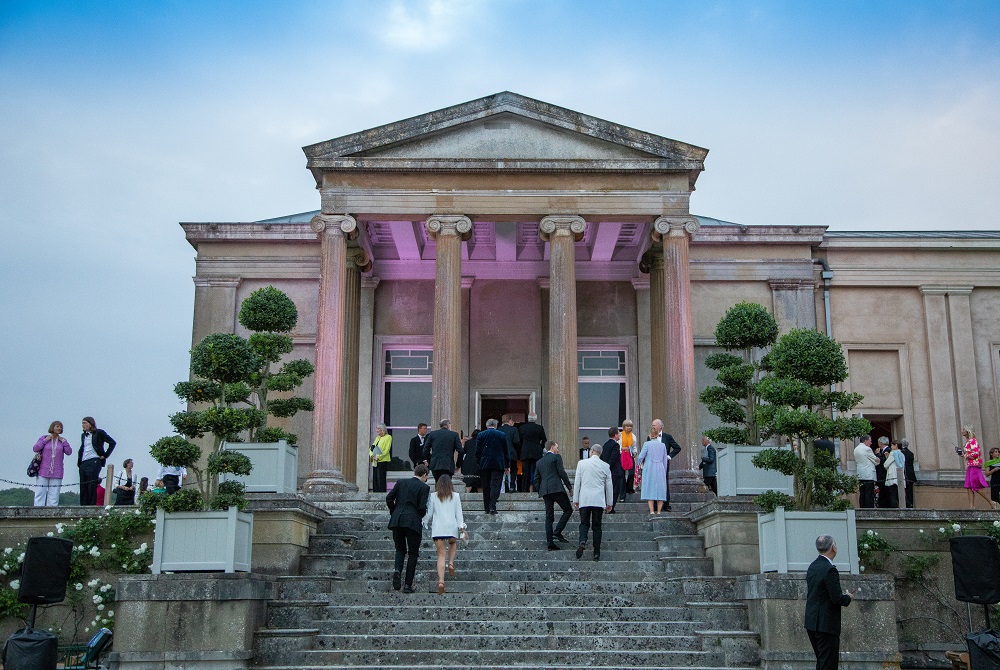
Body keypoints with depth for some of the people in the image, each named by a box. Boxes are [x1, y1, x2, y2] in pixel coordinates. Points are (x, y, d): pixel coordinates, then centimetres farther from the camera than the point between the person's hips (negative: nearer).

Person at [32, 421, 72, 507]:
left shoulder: (63, 440, 11)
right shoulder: (44, 438, 6)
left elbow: (69, 452, 1)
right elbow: (35, 449, -3)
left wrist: (64, 442, -4)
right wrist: (45, 441, -8)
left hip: (56, 473, 2)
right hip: (43, 471, -2)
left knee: (54, 494, -1)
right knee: (40, 492, -5)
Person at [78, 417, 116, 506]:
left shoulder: (99, 433, 0)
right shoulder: (83, 435, 20)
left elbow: (112, 442, -1)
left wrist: (105, 455, -4)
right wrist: (79, 460, 13)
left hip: (94, 462, -7)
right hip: (83, 463, 7)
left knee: (92, 487, -10)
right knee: (83, 487, 3)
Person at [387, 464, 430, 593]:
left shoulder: (401, 482, 9)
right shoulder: (424, 487, -2)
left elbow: (389, 498, 4)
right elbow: (422, 507, -10)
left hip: (397, 521, 4)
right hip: (413, 522, -4)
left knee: (400, 549, 18)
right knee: (413, 553, 8)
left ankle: (397, 569, -11)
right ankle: (408, 585, 4)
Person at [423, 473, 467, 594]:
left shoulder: (434, 496, 6)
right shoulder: (455, 496, 6)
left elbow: (429, 513, 8)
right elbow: (458, 513, 3)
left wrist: (425, 523, 25)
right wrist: (462, 528, 4)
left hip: (437, 527, 0)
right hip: (452, 526, 0)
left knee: (441, 554, -1)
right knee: (453, 543, 31)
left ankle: (441, 581, -16)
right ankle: (451, 563, 7)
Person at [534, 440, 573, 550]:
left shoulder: (540, 461, 22)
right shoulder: (556, 457, 3)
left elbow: (536, 479, 20)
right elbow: (562, 473, -5)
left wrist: (540, 492, 25)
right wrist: (570, 487, -1)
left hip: (544, 490, 7)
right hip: (556, 488, -7)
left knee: (549, 516, 7)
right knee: (568, 510, 3)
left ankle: (549, 542, 1)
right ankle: (557, 532, -10)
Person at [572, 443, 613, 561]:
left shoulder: (582, 463, 0)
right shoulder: (605, 466, 4)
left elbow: (577, 483, 2)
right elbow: (609, 486, 9)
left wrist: (575, 499, 9)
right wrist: (609, 503, 18)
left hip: (584, 500, -1)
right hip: (599, 501, 1)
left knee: (584, 523, 6)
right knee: (597, 526, 5)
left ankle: (582, 541, -22)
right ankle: (596, 553, 3)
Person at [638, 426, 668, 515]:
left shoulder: (647, 444, -6)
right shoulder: (663, 445, 4)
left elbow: (641, 456, -8)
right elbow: (665, 460, 10)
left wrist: (639, 464, 14)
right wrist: (664, 472, 19)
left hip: (649, 469, -3)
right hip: (660, 470, 3)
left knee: (650, 489, 0)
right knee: (660, 490, 7)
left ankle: (652, 511, -8)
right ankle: (658, 511, 4)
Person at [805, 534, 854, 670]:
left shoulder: (812, 566, 10)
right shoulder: (829, 569, -18)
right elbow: (837, 599, -21)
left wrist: (842, 596, 15)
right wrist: (848, 598, 1)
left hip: (812, 623, 9)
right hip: (826, 624, -9)